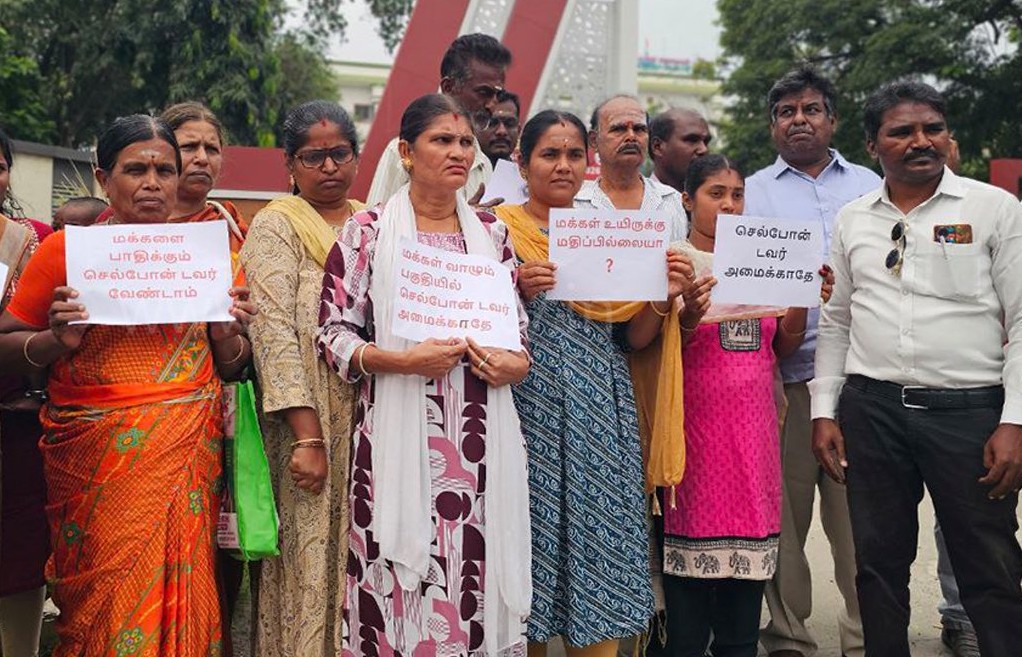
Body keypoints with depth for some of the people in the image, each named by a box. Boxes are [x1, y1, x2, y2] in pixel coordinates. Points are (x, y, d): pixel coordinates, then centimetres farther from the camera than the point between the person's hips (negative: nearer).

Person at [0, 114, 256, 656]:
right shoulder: (65, 249, 1)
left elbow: (231, 368, 16)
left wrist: (227, 337, -4)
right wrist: (59, 340, -14)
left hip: (189, 459, 2)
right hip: (96, 463, -2)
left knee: (181, 601, 2)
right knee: (105, 606, -1)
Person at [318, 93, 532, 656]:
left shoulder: (491, 233, 12)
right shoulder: (369, 231, 1)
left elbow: (520, 326, 17)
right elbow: (334, 334, -2)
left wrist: (516, 364, -4)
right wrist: (405, 360, -16)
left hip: (482, 437, 3)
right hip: (400, 434, -3)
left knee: (481, 569, 4)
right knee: (402, 586, -1)